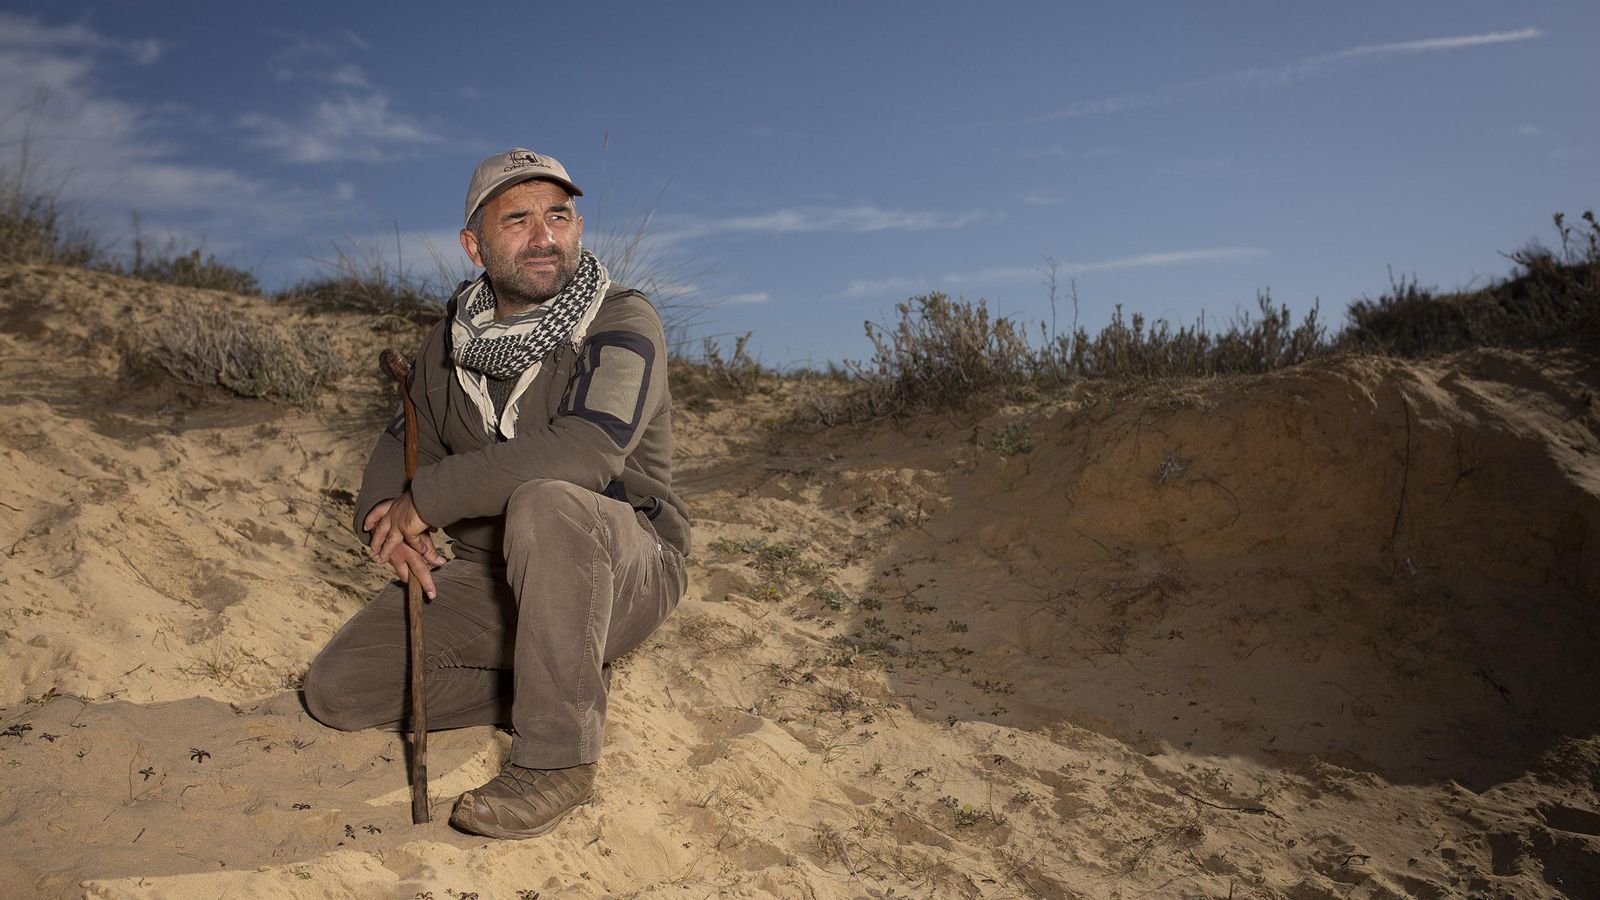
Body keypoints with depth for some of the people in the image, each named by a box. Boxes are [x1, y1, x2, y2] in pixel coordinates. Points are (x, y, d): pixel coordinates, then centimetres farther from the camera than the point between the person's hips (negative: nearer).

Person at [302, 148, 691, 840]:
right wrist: (383, 516, -6)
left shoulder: (622, 324, -14)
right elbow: (403, 444, 19)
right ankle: (568, 688, 6)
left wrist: (425, 499, -23)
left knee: (545, 503, -39)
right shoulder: (451, 346, 6)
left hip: (622, 571, -6)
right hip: (493, 580, 7)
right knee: (337, 691, -3)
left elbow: (583, 453, -32)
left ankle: (559, 757, -25)